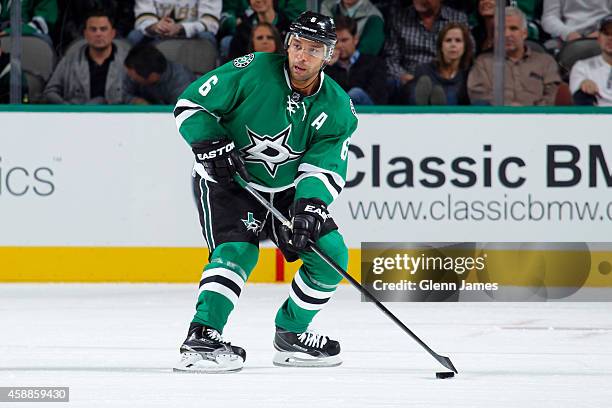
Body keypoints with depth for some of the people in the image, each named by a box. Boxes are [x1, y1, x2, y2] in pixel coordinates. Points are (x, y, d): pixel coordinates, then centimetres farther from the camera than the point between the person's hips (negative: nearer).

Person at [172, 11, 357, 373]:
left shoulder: (337, 108, -9)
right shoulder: (252, 72, -20)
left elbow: (325, 168, -14)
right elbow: (191, 104, -14)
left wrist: (309, 207, -31)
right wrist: (213, 145, -26)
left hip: (287, 190, 5)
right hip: (225, 180, -5)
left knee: (332, 254, -2)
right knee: (238, 250, -27)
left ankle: (290, 333, 16)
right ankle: (201, 338, -31)